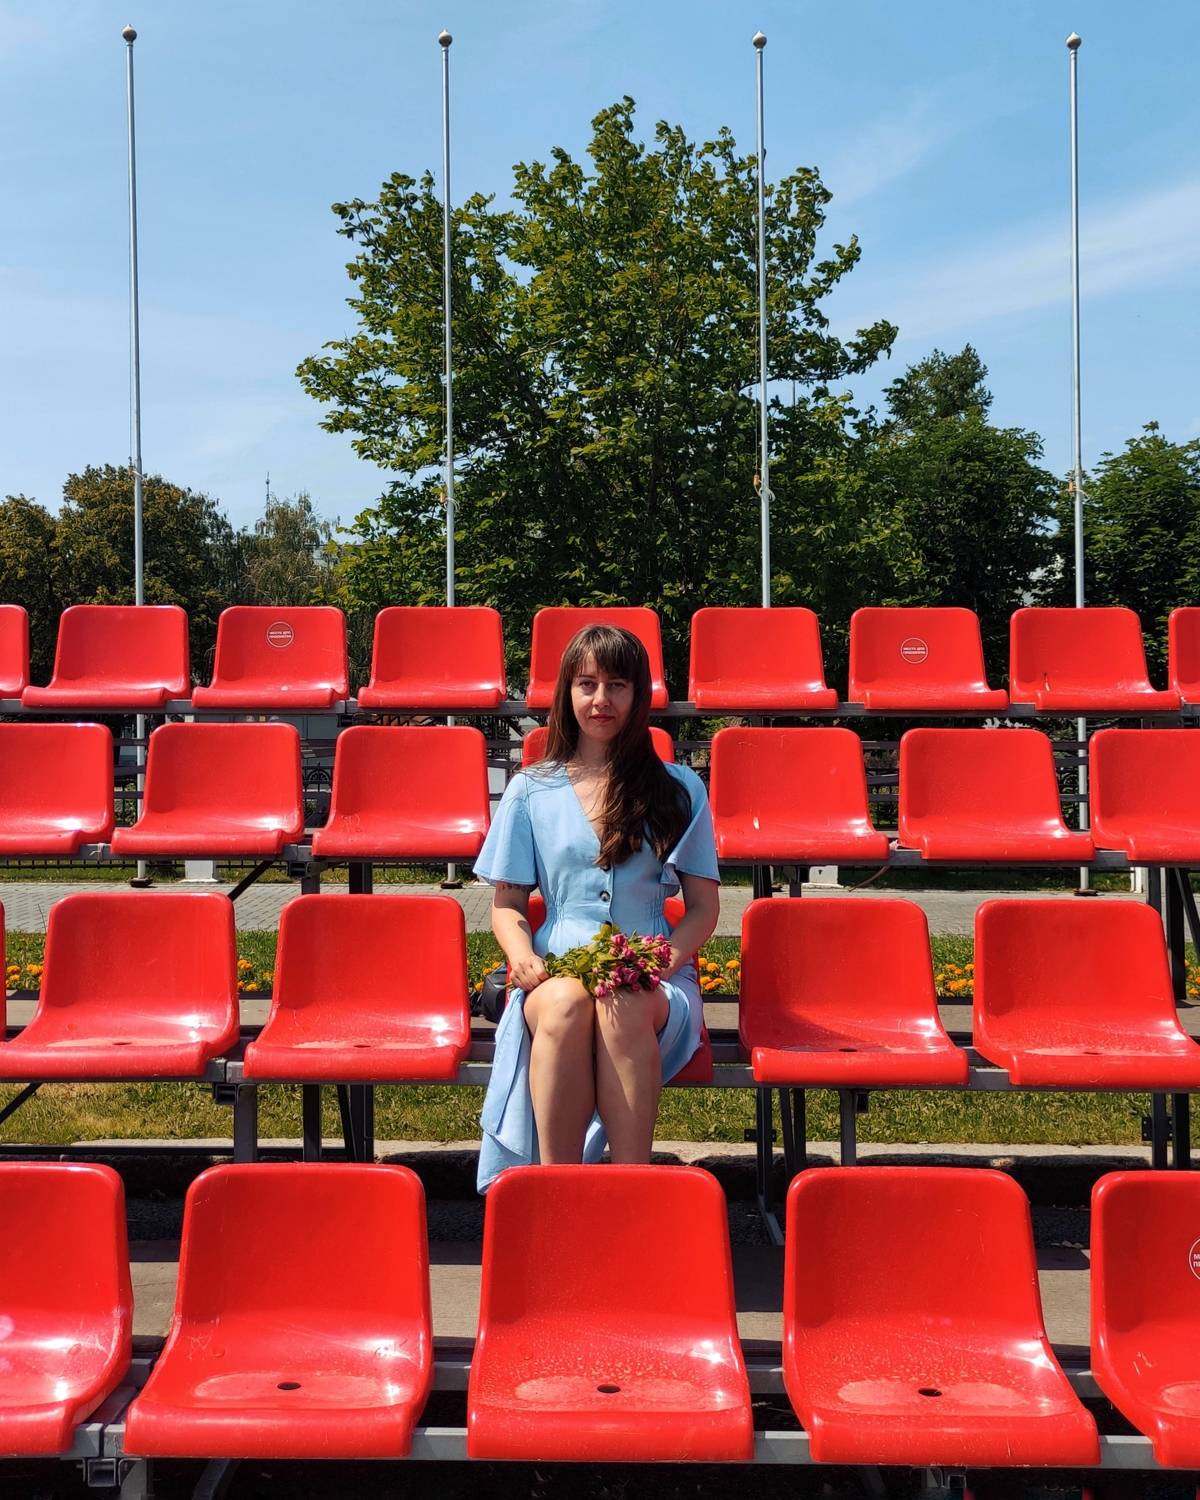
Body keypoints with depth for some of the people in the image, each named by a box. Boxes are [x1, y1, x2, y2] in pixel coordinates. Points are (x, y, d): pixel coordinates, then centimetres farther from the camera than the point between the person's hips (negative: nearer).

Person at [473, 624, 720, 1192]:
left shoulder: (678, 789, 12)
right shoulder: (531, 790, 13)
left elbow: (703, 908, 10)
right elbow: (507, 904, 14)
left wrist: (665, 958, -11)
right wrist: (522, 956, -9)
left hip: (654, 980, 0)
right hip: (558, 971, 1)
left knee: (623, 1007, -38)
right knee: (565, 1004, -37)